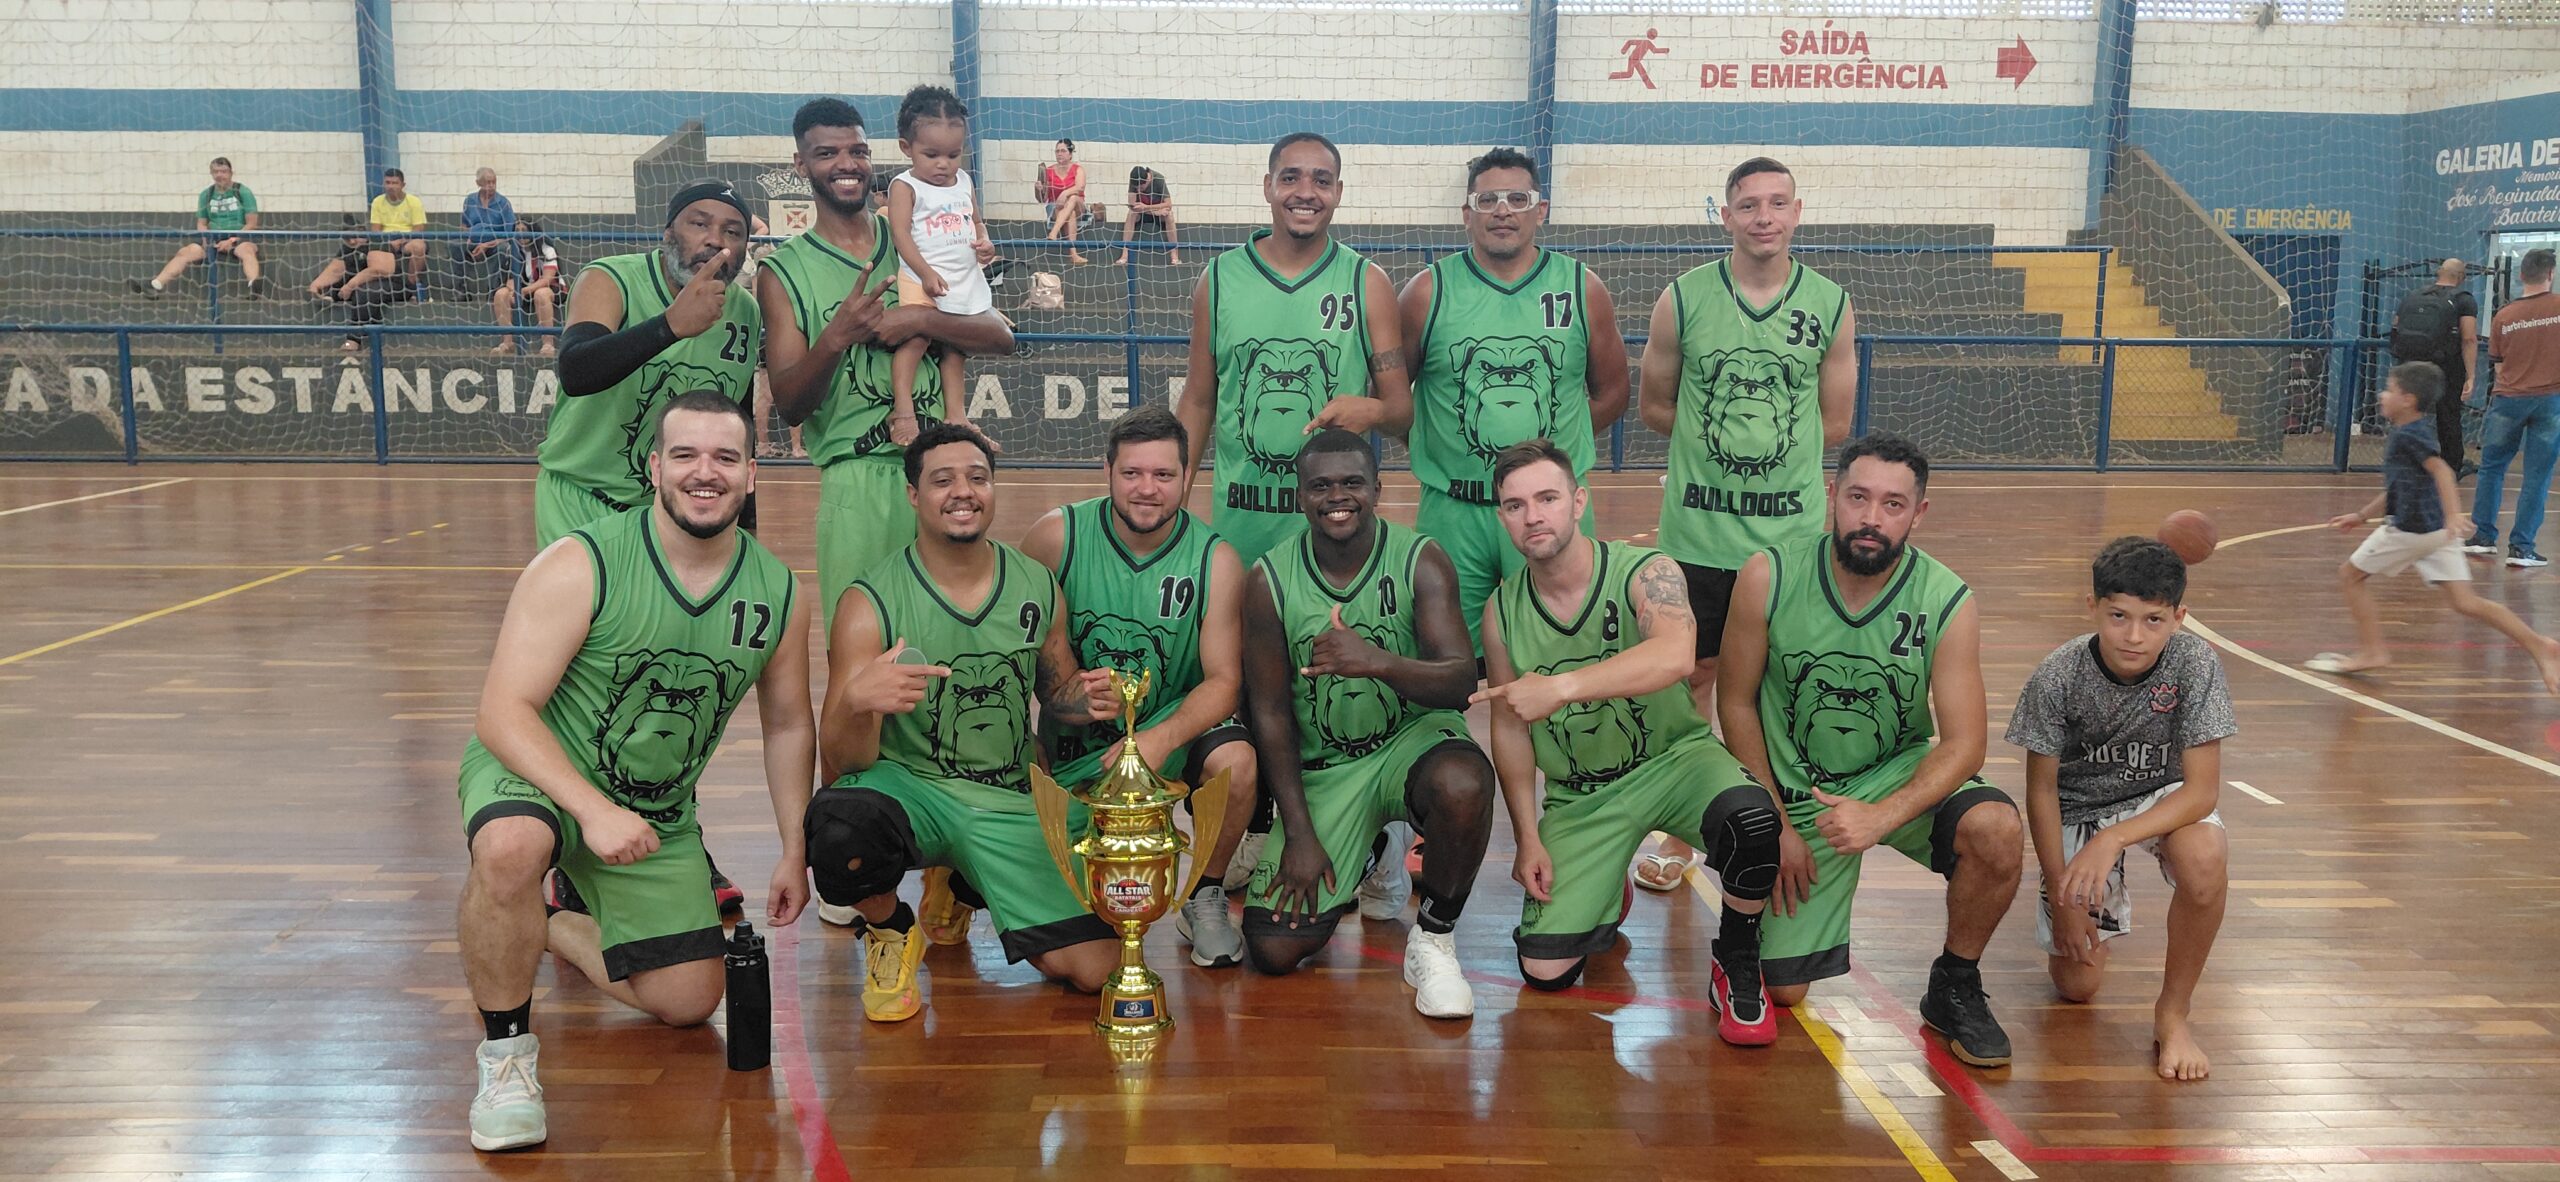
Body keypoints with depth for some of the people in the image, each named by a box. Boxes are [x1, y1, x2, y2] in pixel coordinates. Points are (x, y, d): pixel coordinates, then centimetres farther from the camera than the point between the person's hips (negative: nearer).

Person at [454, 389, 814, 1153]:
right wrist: (593, 810, -37)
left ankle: (560, 926, 34)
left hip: (659, 815, 5)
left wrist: (795, 852, 6)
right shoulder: (580, 566, -22)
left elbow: (786, 726, 7)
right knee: (511, 848, -40)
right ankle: (506, 1053, -15)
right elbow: (504, 712, -24)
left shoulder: (779, 595, -7)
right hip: (536, 776, -4)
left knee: (689, 1004, 6)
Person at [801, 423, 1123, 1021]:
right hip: (907, 786, -3)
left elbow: (1055, 695, 18)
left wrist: (1086, 701, -8)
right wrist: (857, 703, -38)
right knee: (838, 820, -40)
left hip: (1008, 803, 4)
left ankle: (965, 887, 24)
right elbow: (838, 766, -14)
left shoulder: (1038, 588, 1)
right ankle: (891, 933, -1)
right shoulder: (871, 605, -11)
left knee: (1094, 968, -7)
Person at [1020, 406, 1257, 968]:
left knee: (1234, 761, -32)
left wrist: (1161, 739, -30)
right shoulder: (1057, 534, -11)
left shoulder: (1215, 560, -11)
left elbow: (1224, 680, -13)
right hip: (1076, 735, 0)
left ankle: (1205, 899, -3)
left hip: (1177, 720, 0)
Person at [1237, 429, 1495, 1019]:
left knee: (1462, 785, -39)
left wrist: (1377, 663, -41)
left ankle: (1434, 938, -9)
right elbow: (1269, 711, -3)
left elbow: (1461, 682, -20)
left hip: (1413, 737, -1)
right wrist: (1299, 834, -8)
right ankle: (1365, 849, 25)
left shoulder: (1420, 561, -11)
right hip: (1321, 767, 2)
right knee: (1274, 950, -8)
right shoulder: (1269, 580, -8)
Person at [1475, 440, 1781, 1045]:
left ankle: (1737, 966, -7)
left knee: (1750, 817, -37)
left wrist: (1563, 686, -50)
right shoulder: (1502, 610, -4)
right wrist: (1528, 839, -1)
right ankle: (1604, 899, 29)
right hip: (1579, 796, 3)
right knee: (1544, 970, -8)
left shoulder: (1646, 573, -16)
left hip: (1674, 758, -3)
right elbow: (1510, 728, 5)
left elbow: (1675, 656, -39)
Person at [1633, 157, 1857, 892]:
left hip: (1792, 534, 1)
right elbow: (1653, 405, 6)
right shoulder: (1684, 299, -2)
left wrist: (1754, 441, 0)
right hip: (1697, 532, 0)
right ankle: (1682, 835, 25)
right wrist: (1713, 442, 0)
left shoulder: (1831, 306, 1)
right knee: (1694, 675, 10)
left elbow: (1835, 425, 5)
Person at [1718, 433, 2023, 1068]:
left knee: (1996, 830, -32)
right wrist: (1777, 824, -8)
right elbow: (1736, 702, -6)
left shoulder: (1947, 601, -16)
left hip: (1899, 776, 0)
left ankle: (1955, 988, -4)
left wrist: (1881, 816, -33)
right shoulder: (1768, 578, -16)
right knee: (1784, 989, -2)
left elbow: (1962, 743, -16)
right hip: (1797, 793, 0)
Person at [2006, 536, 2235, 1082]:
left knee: (2205, 856, -37)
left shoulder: (2194, 664, -24)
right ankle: (2106, 898, 33)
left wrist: (2114, 838, -38)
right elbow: (2042, 789, -11)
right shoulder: (2057, 677, -23)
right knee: (2077, 983, -2)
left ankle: (2173, 1011, -13)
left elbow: (2203, 788, -24)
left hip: (2163, 800, 0)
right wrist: (2063, 895, -10)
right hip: (2080, 807, 0)